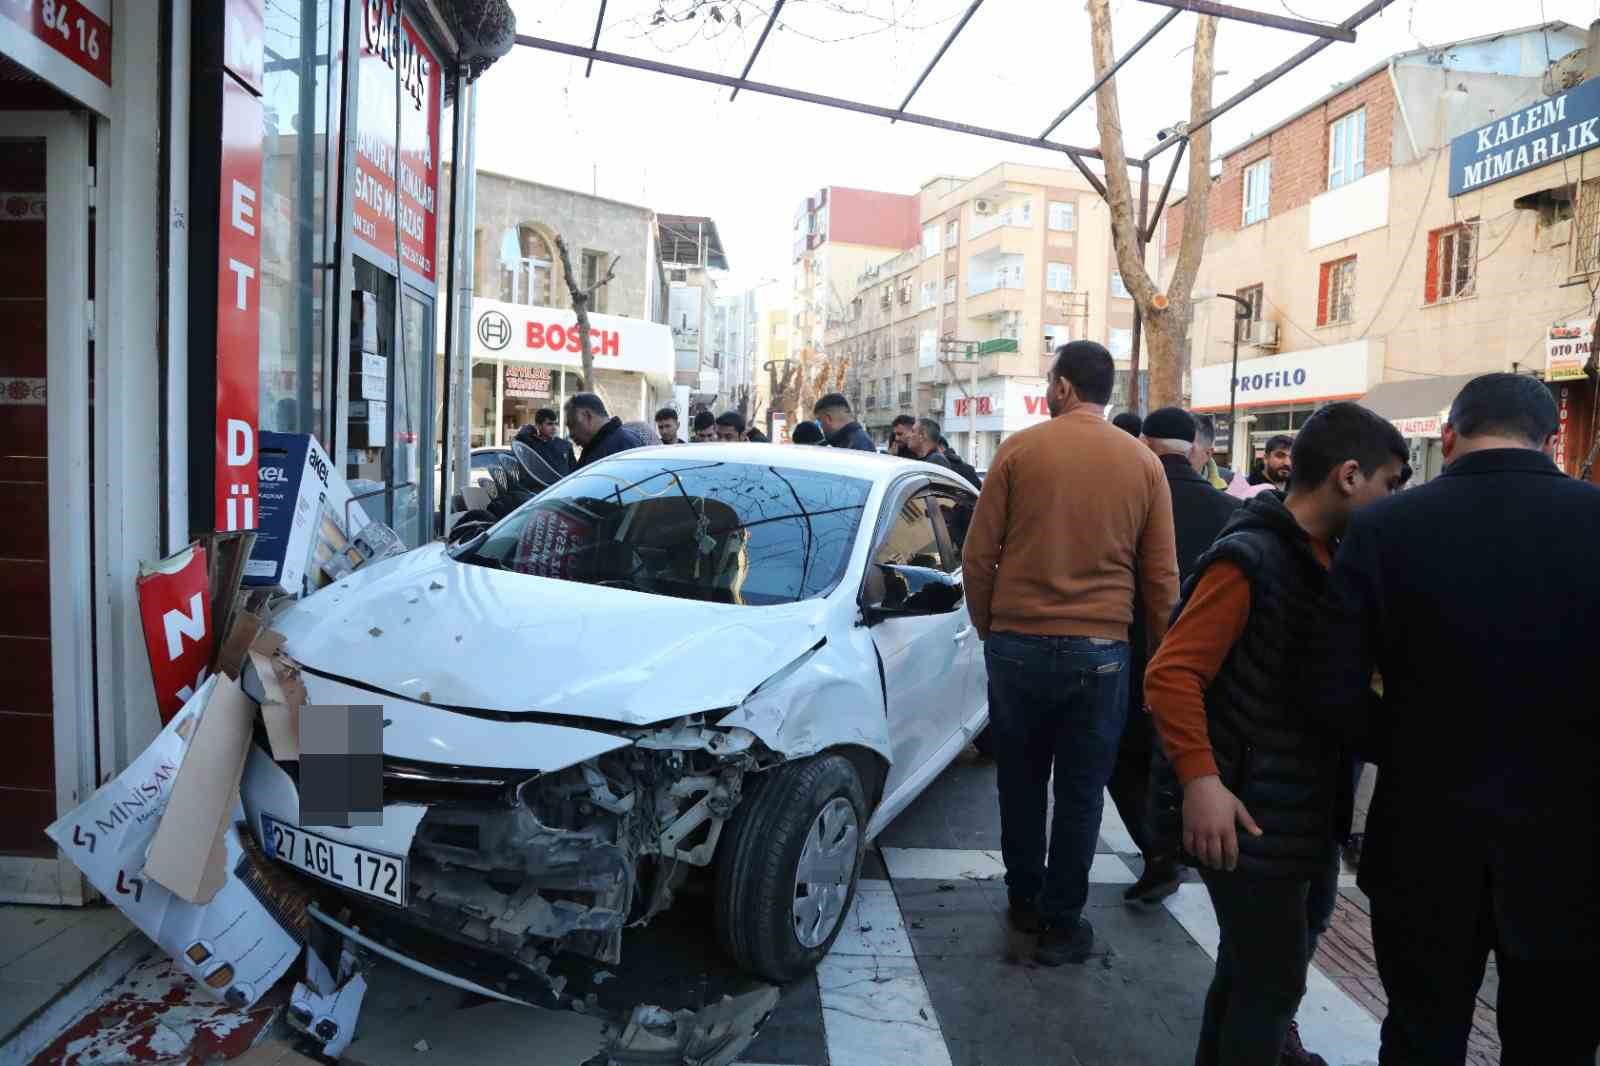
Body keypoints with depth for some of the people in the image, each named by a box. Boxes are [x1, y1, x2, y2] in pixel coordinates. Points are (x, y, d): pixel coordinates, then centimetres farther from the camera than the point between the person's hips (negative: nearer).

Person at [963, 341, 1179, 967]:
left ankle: (1024, 900, 31)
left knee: (1020, 781, 16)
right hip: (1101, 650, 1)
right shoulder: (1143, 463, 2)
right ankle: (1061, 923, 19)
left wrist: (986, 626, 10)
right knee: (1080, 792, 10)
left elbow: (978, 556, -4)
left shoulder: (1020, 449, -3)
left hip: (1017, 642, 0)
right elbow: (1162, 577, 4)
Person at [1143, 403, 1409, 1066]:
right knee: (1274, 980, 4)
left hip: (1307, 808, 9)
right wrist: (1200, 780, -32)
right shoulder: (1249, 560, -19)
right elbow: (1171, 674, -25)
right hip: (1249, 818, -8)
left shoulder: (1329, 558, 8)